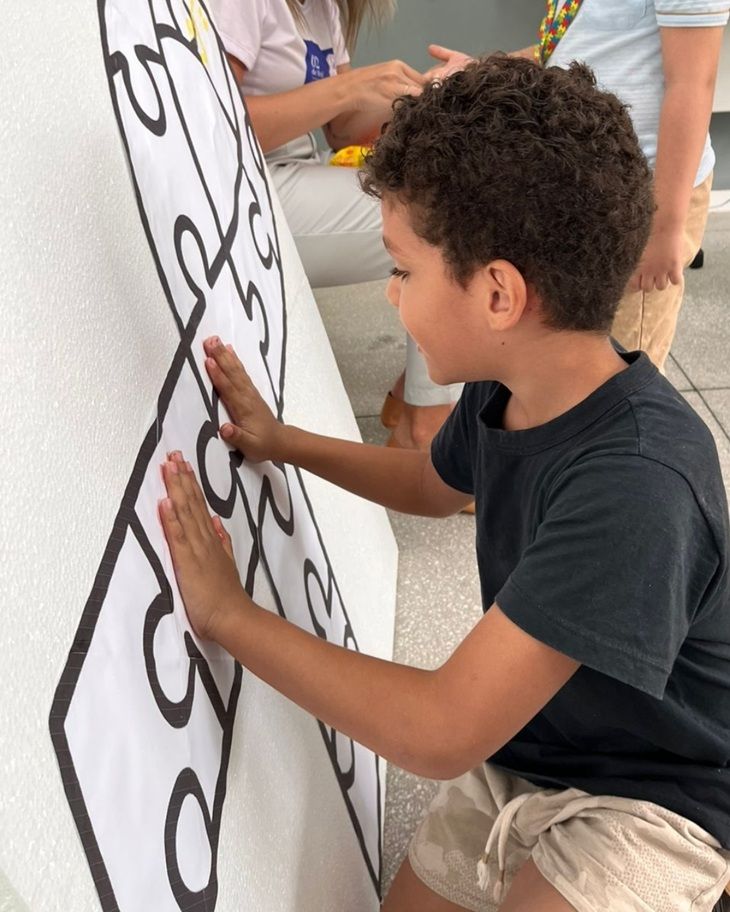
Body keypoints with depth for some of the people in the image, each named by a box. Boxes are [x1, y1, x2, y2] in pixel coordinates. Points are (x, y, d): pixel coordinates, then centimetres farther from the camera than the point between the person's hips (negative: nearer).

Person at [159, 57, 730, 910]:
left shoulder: (633, 485, -36)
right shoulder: (506, 392, -11)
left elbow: (442, 732, -36)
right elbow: (434, 485, 16)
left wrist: (230, 614, -27)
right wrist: (280, 441, 8)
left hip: (649, 800, -7)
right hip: (516, 752, 7)